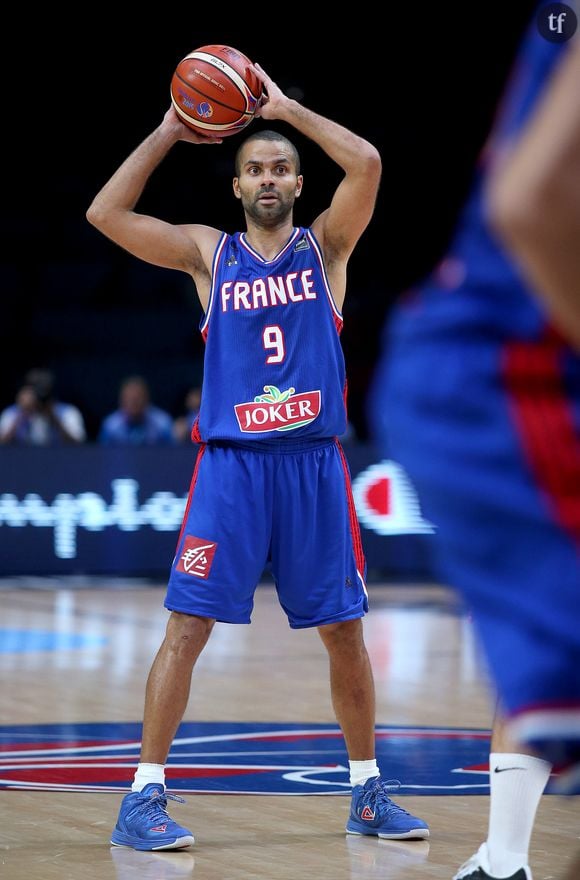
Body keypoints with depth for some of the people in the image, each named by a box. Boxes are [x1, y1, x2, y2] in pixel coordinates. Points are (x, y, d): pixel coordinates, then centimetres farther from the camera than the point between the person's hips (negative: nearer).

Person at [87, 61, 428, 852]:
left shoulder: (326, 245, 7)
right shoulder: (208, 252, 8)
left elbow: (366, 163, -10)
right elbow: (105, 213, -2)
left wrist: (285, 107, -5)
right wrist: (170, 133, 1)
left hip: (314, 461, 1)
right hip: (231, 460, -1)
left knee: (344, 630, 6)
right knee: (188, 624, -7)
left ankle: (367, 792, 19)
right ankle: (144, 797, -3)